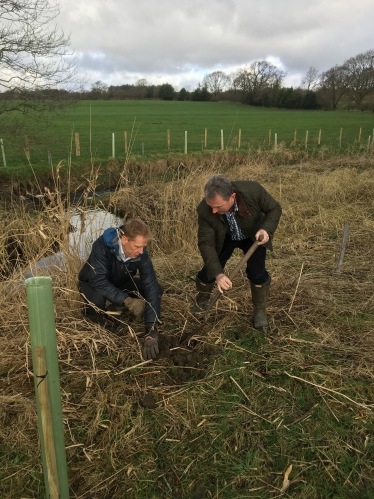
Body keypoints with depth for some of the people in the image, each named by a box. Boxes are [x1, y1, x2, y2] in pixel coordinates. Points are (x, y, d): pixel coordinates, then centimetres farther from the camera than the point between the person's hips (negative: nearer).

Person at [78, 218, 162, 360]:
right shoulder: (102, 246, -36)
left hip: (120, 283, 4)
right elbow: (99, 281, -39)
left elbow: (151, 287, -31)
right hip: (93, 284, -3)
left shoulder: (141, 253, -27)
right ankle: (91, 311, -2)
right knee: (97, 300, -39)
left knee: (157, 289, -19)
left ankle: (119, 310, 4)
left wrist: (151, 331, -39)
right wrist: (127, 300, -50)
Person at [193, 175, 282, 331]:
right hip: (224, 238, 1)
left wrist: (266, 229, -41)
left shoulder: (252, 190, -40)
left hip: (253, 235, 0)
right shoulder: (204, 210, -36)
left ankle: (260, 311, 15)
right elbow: (206, 243, -29)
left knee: (257, 272, -11)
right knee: (209, 271, 1)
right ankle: (199, 305, 31)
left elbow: (274, 208, -21)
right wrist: (217, 273, -41)